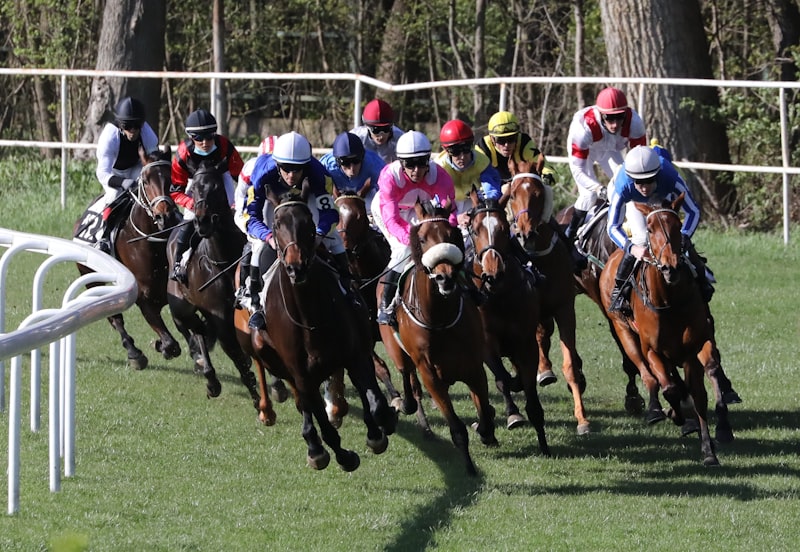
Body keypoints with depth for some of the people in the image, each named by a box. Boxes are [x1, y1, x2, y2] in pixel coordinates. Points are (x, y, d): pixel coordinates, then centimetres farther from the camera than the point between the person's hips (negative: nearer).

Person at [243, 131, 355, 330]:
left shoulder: (317, 172, -40)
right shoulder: (264, 174, -42)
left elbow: (329, 212, -33)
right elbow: (251, 216, -39)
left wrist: (318, 234, -52)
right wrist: (269, 236, -57)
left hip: (306, 195, 1)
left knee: (332, 235, -12)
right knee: (261, 243, -21)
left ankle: (346, 290, 6)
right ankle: (256, 304, -11)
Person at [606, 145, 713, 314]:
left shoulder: (671, 178, -45)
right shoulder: (622, 186, -46)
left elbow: (693, 211, -35)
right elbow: (613, 227, -40)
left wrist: (682, 239, -51)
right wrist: (632, 248, -58)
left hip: (661, 196, 1)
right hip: (632, 201, -1)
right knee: (641, 239, -20)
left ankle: (701, 280, 18)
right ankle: (619, 289, -2)